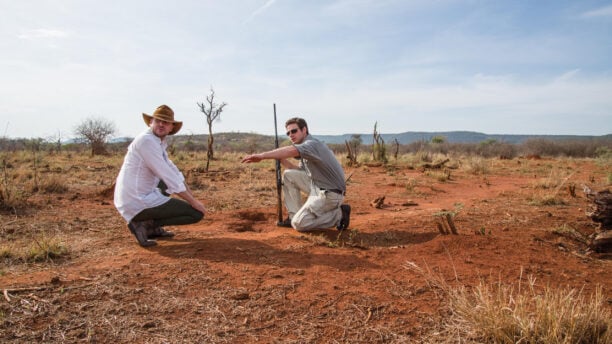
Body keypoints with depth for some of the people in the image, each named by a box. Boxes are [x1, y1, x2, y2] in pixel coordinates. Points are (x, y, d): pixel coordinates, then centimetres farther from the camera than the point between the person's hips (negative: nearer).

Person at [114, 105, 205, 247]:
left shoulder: (159, 142, 12)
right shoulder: (147, 140, -17)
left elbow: (174, 172, 18)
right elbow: (169, 177, -19)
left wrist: (192, 198, 14)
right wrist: (193, 202, -12)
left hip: (131, 199, 9)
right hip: (139, 203, -9)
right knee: (197, 213, -5)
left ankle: (154, 228, 19)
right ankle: (144, 224, -5)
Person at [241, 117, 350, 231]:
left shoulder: (312, 144, -18)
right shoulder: (305, 147, 13)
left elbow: (291, 150, -37)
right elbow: (299, 171, 15)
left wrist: (262, 155, -43)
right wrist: (281, 159, 0)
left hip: (331, 193, -9)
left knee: (299, 224, -11)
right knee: (288, 175, 6)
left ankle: (339, 215, -1)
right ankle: (295, 215, 9)